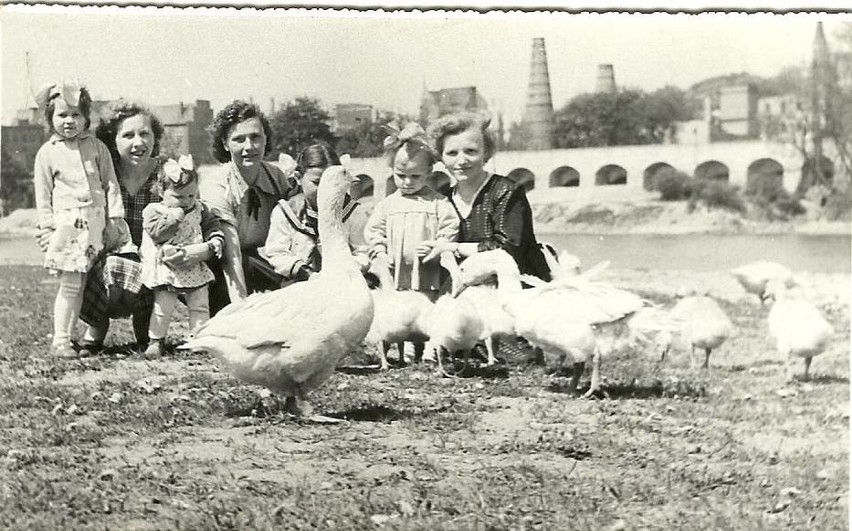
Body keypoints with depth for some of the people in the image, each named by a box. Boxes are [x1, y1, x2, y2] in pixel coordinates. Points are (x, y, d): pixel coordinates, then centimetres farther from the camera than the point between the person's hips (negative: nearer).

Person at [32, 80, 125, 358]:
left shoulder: (96, 147, 10)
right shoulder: (47, 153, 4)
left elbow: (110, 182, 11)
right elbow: (43, 194, 4)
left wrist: (115, 215, 3)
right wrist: (48, 228, -2)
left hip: (95, 222, 2)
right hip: (66, 224, -2)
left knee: (82, 284, 5)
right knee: (70, 284, -6)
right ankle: (60, 340, 1)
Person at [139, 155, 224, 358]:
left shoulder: (199, 210, 6)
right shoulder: (153, 211, -6)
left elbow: (211, 225, 13)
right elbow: (157, 232, -19)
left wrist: (215, 240, -6)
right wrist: (174, 216, -20)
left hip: (195, 268, 4)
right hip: (166, 269, -3)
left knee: (200, 306, 6)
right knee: (162, 307, -1)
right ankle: (156, 341, 12)